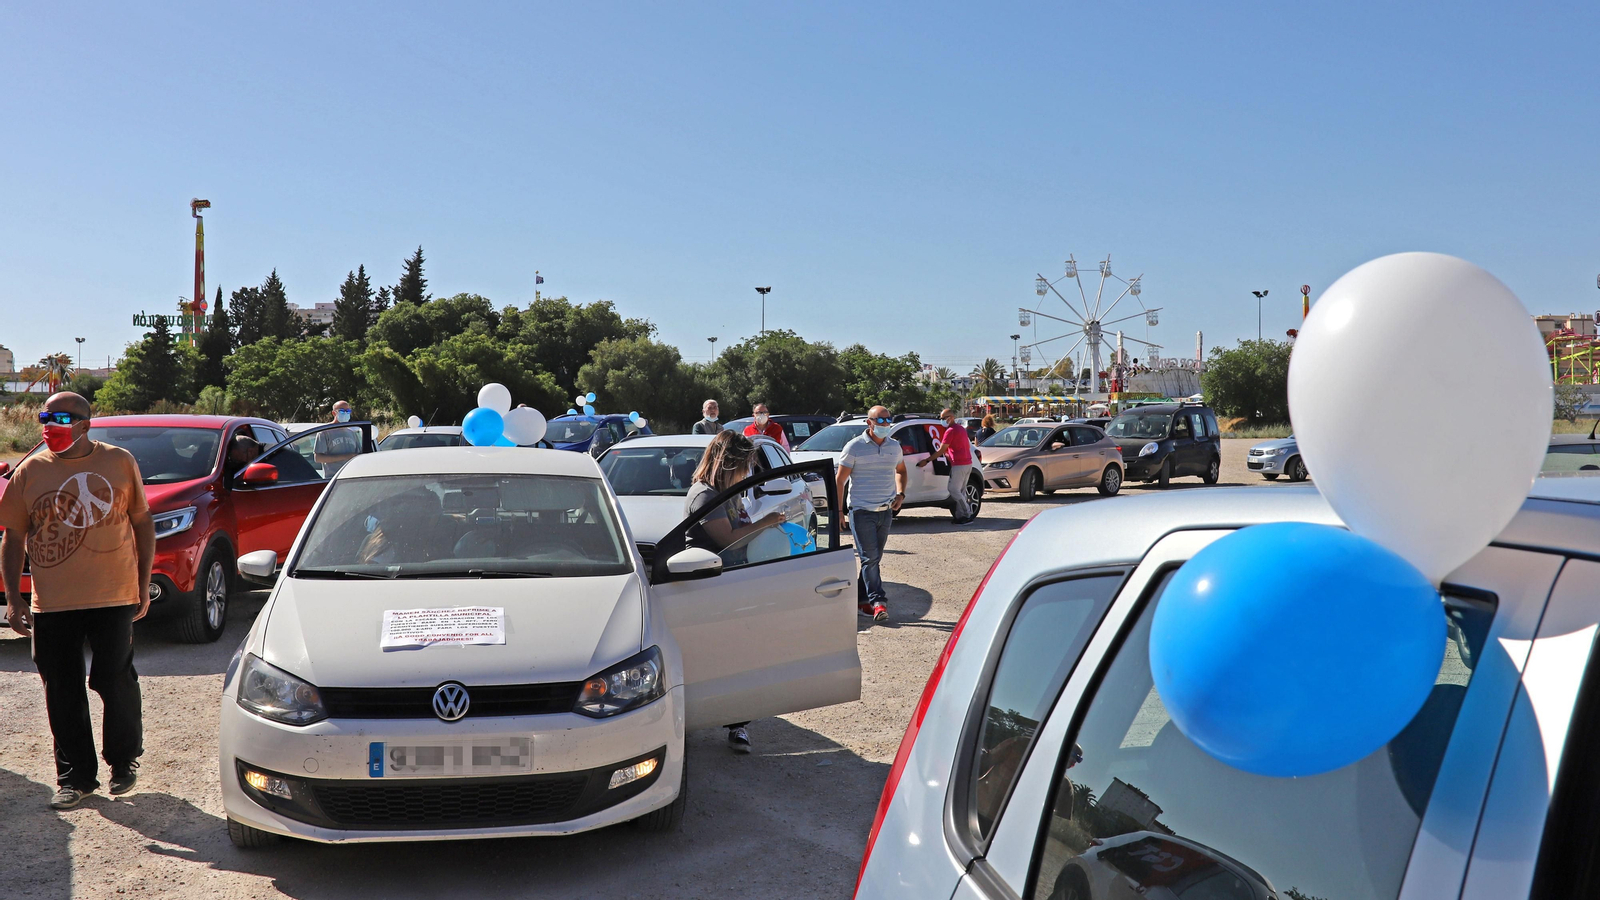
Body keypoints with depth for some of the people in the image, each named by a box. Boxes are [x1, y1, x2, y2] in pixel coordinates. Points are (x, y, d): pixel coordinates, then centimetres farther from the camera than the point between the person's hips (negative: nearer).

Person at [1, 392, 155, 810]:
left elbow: (143, 523, 8)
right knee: (63, 692, 7)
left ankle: (125, 759, 25)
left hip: (114, 596, -2)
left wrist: (144, 585, 5)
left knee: (115, 681, 2)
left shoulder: (119, 463, 2)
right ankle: (75, 777, 20)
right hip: (51, 603, 2)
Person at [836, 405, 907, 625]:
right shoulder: (854, 447, -7)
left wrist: (900, 494, 9)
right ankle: (878, 602, -10)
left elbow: (901, 471, 27)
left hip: (886, 511, 5)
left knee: (874, 559, 10)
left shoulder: (894, 447, 9)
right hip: (862, 510, -5)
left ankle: (861, 599, 20)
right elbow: (840, 480, -4)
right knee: (869, 558, -10)